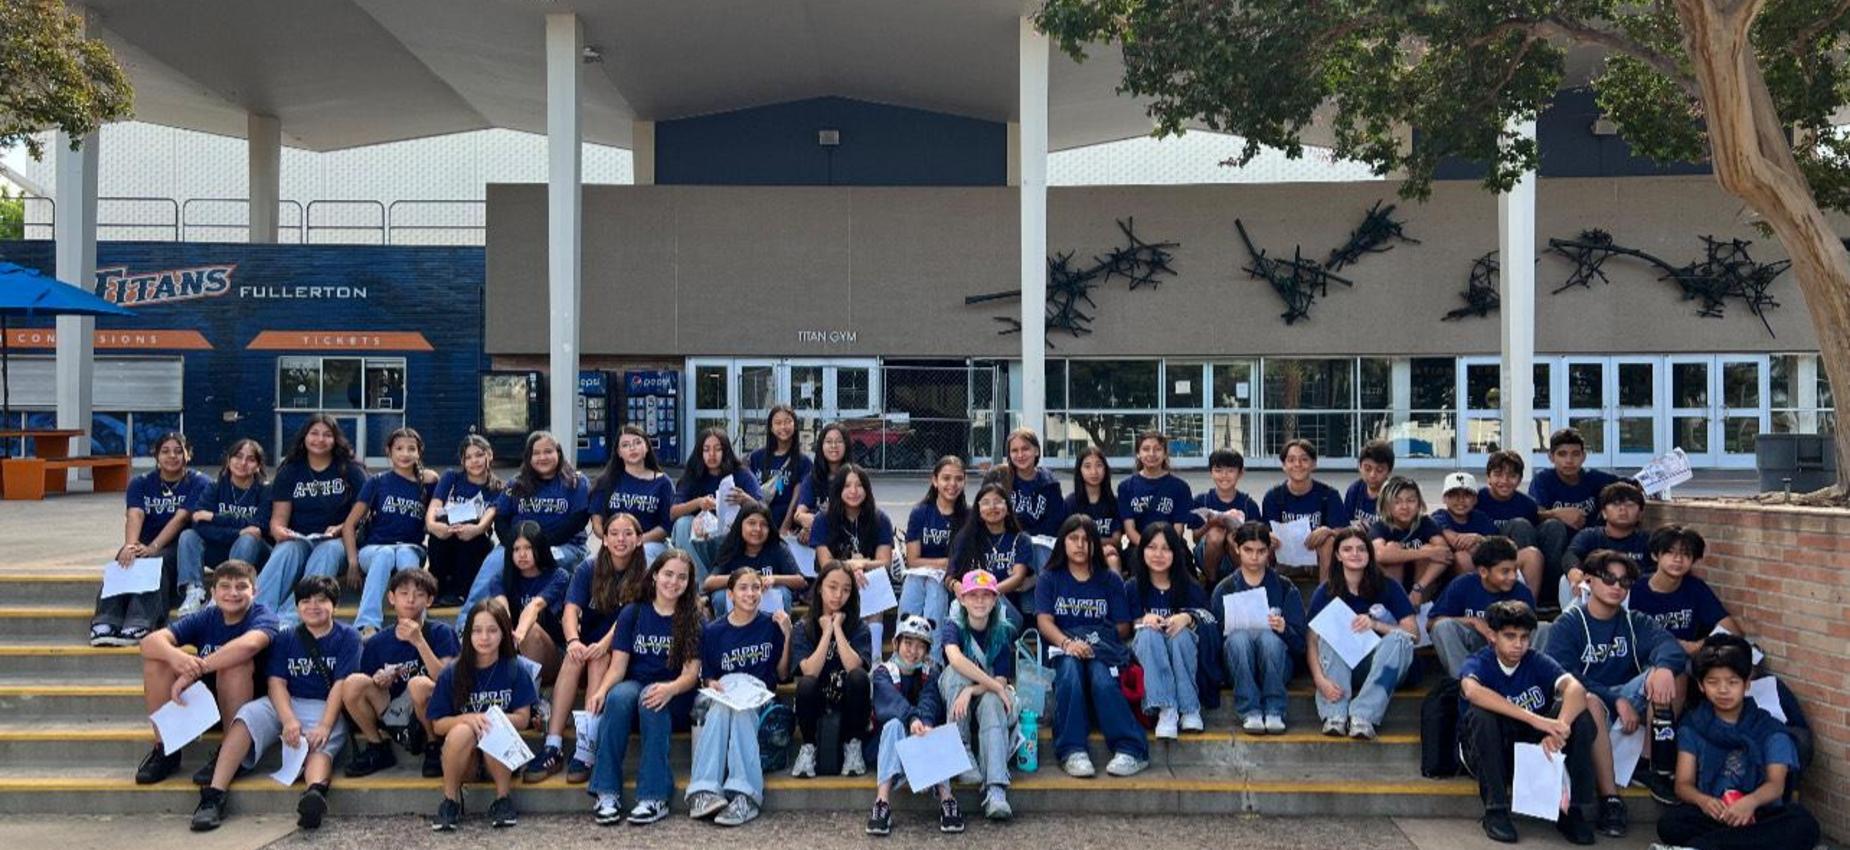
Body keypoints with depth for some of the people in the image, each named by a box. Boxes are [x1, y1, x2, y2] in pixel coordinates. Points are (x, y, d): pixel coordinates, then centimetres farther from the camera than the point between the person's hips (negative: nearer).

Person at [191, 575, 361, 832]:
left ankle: (316, 792, -66)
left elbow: (341, 684, -6)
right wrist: (289, 720, -18)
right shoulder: (286, 638, 13)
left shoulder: (347, 637, 4)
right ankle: (214, 795, -34)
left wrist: (325, 725, -20)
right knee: (248, 716, -26)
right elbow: (277, 682, 1)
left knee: (320, 745, -33)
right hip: (285, 704, 4)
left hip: (326, 708, -3)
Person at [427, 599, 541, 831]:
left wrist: (492, 720, -24)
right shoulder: (451, 675, -2)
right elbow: (438, 724, -2)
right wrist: (467, 718, -23)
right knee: (462, 731, -32)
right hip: (463, 759, 0)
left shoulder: (515, 670, -3)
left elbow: (522, 718, -5)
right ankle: (451, 800, -10)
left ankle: (504, 798, -10)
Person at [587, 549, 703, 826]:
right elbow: (618, 666, 0)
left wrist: (670, 689, -29)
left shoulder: (693, 620, 2)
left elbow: (691, 673, -6)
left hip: (675, 697, -2)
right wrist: (601, 690, -22)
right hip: (635, 685, 2)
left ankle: (654, 797, -34)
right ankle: (607, 793, -30)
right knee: (617, 697, -33)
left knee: (650, 700, -36)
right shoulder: (632, 613, 7)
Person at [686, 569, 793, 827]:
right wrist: (713, 685, -10)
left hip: (760, 699, -1)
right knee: (721, 707, -34)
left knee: (739, 709, -34)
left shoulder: (771, 626, 5)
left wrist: (787, 635, -6)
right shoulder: (713, 631, 8)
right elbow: (708, 677, 13)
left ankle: (744, 794, -43)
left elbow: (782, 674, 6)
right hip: (722, 697, 1)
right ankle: (703, 790, -41)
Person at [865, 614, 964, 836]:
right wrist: (912, 718, -41)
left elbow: (929, 701, -14)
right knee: (894, 724, -31)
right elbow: (892, 700, -20)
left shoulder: (932, 672, 8)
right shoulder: (883, 672, 2)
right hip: (894, 742, -1)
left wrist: (926, 724, -37)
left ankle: (946, 800, -41)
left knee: (927, 726, -30)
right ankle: (882, 801, -44)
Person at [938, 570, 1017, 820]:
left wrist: (972, 690, -33)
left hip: (990, 697, 0)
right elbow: (955, 658, -32)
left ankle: (995, 790, -46)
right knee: (956, 670, -30)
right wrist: (996, 686, -38)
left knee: (991, 702, -35)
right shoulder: (953, 627, -10)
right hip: (953, 700, 0)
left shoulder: (1004, 631, -5)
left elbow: (1002, 680, -14)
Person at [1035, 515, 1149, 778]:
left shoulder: (1110, 580, 16)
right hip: (1063, 650, 0)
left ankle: (1130, 750, -37)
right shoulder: (1049, 579, 14)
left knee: (1102, 678, -34)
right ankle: (1072, 751, -40)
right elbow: (1044, 621, -1)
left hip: (1102, 649, 0)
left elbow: (1123, 627, 8)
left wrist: (1098, 641, -11)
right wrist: (1067, 643, -22)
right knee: (1070, 670, -35)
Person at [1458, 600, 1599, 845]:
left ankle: (1575, 810, -9)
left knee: (1579, 715, -19)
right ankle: (1496, 811, -21)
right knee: (1480, 713, -34)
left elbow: (1575, 689, -25)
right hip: (1487, 756, -3)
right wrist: (1534, 718, -47)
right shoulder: (1478, 663, -15)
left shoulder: (1538, 662, -6)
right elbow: (1471, 690, -40)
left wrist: (1560, 728, -45)